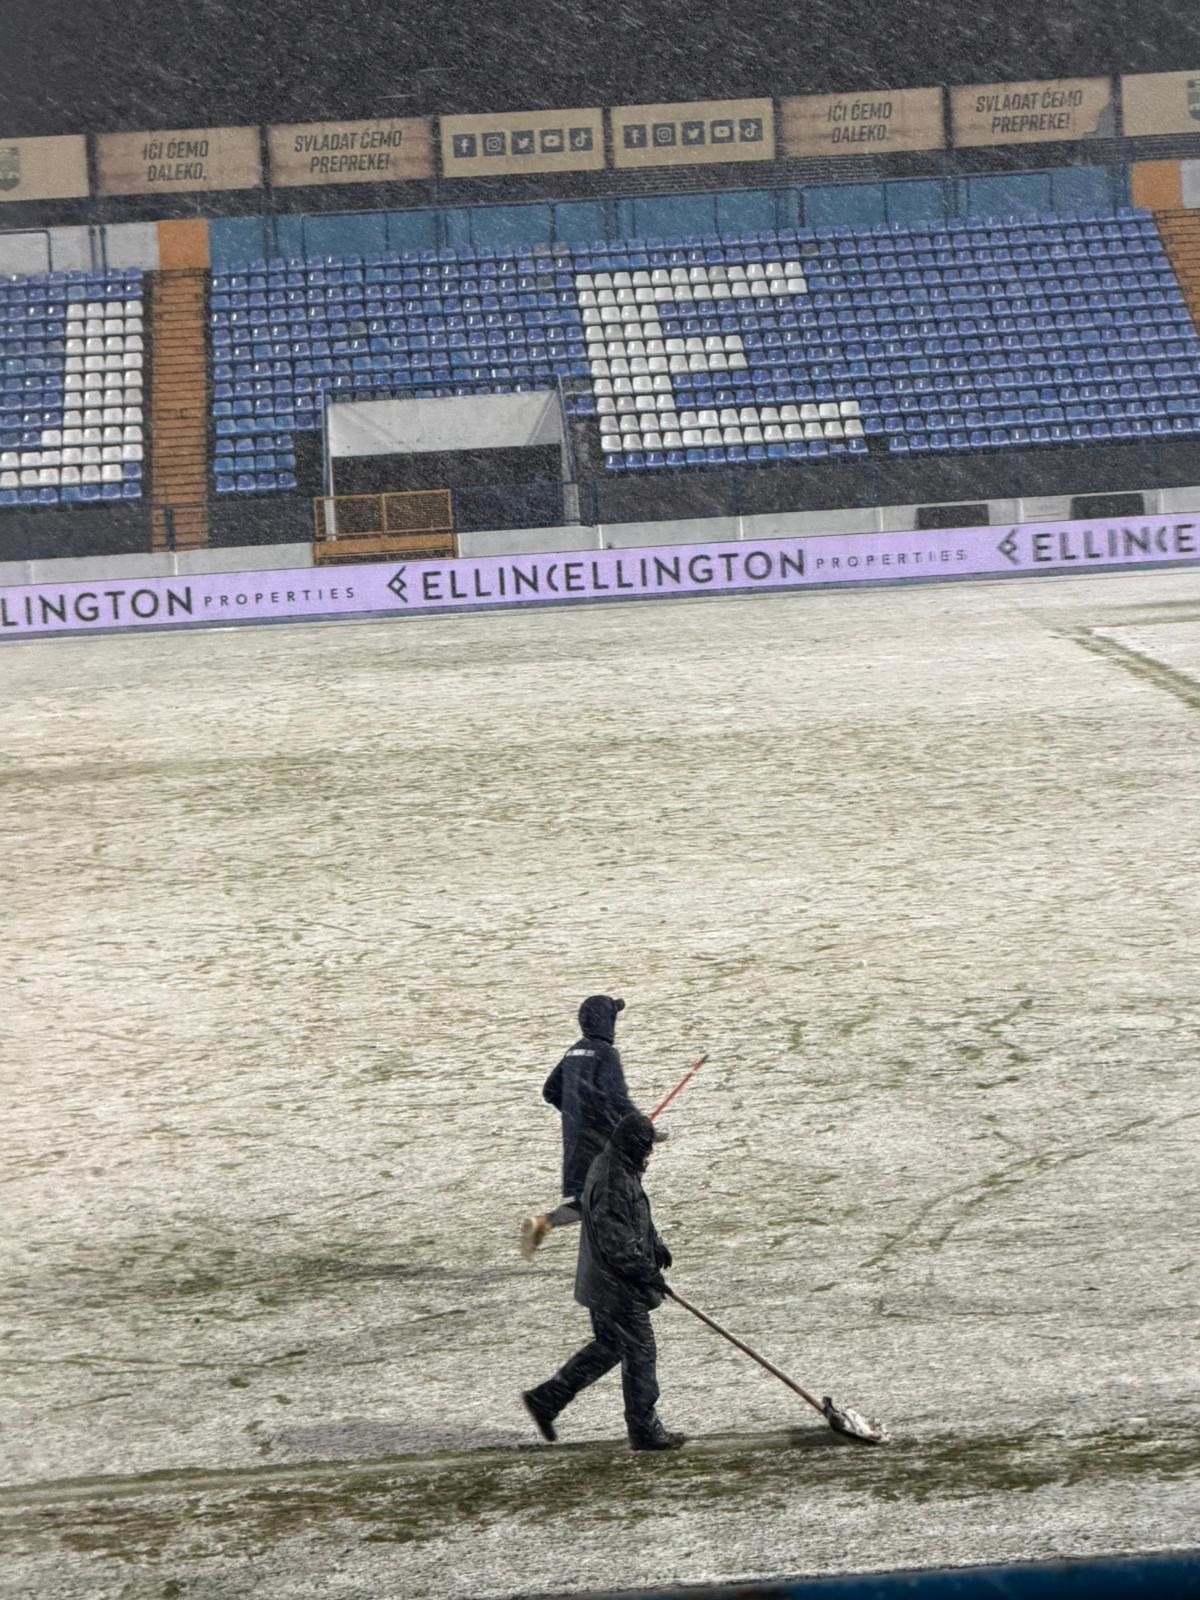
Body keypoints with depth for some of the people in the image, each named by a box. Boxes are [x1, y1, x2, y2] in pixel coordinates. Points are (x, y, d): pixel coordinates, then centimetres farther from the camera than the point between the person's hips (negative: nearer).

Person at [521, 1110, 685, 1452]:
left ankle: (545, 1398, 23)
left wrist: (654, 1244, 17)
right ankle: (644, 1430, 10)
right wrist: (648, 1272, -19)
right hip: (617, 1286, -11)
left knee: (608, 1346, 21)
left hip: (602, 1283, 11)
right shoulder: (613, 1180, -25)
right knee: (639, 1352, 0)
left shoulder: (618, 1168, 9)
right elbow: (616, 1240, -26)